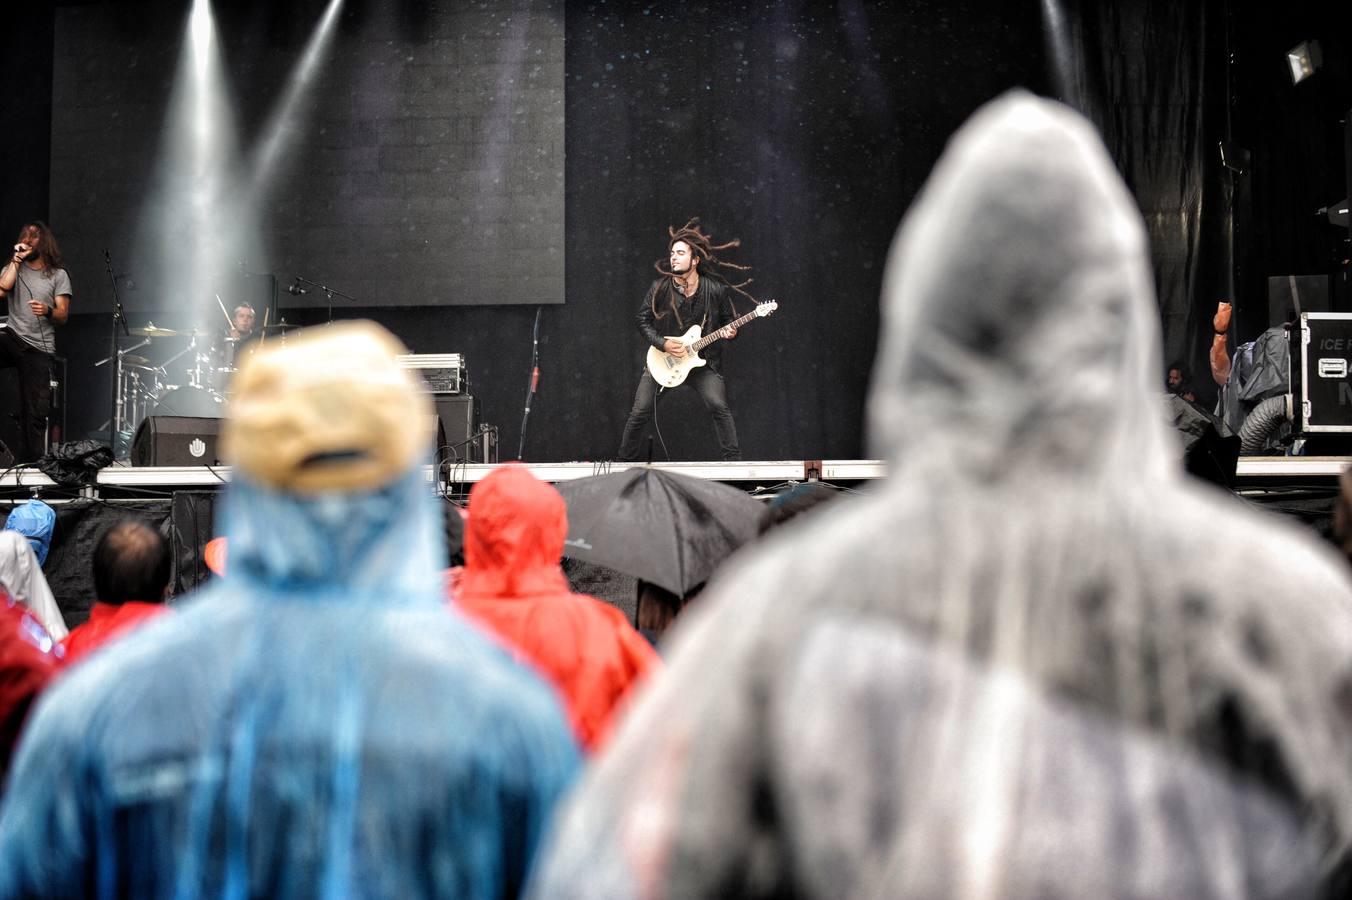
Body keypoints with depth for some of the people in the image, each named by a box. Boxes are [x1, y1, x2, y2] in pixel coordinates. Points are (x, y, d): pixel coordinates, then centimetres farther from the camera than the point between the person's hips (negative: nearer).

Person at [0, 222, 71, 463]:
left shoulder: (58, 275, 8)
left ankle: (30, 463, 2)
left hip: (39, 349, -1)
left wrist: (47, 311, -21)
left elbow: (63, 316, 0)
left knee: (36, 412, -3)